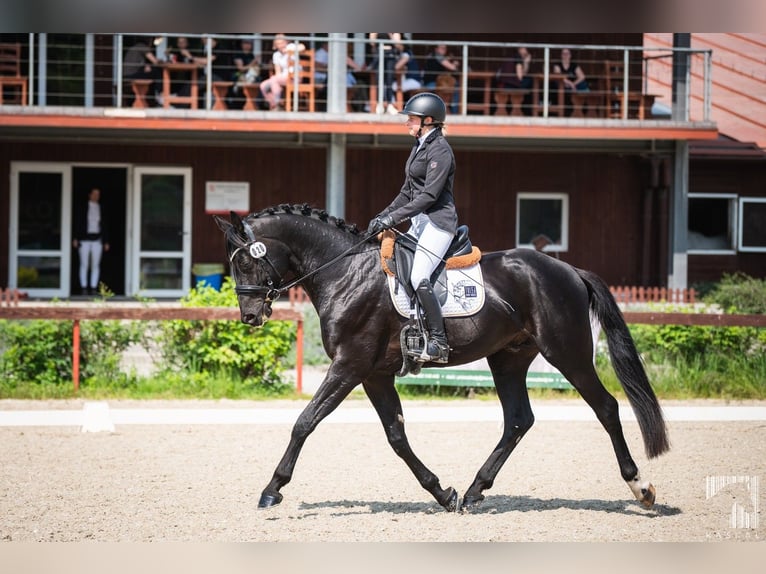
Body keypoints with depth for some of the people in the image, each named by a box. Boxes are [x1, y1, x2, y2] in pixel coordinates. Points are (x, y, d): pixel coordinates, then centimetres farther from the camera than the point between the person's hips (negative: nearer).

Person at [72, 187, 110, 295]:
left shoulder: (101, 208, 8)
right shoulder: (83, 207, 2)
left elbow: (104, 226, 10)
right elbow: (77, 223, 1)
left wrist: (106, 242, 6)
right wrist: (75, 238, -7)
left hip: (97, 239, 2)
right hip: (84, 239, -2)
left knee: (96, 265, 0)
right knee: (84, 264, -1)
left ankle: (93, 288, 4)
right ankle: (83, 288, 3)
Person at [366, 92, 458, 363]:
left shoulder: (439, 150, -13)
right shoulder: (420, 147, 17)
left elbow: (429, 195, -20)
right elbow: (408, 193, 22)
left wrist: (393, 218, -22)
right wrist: (382, 217, 13)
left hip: (438, 221, -11)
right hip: (419, 221, 11)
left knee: (418, 278, -22)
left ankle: (439, 342, -22)